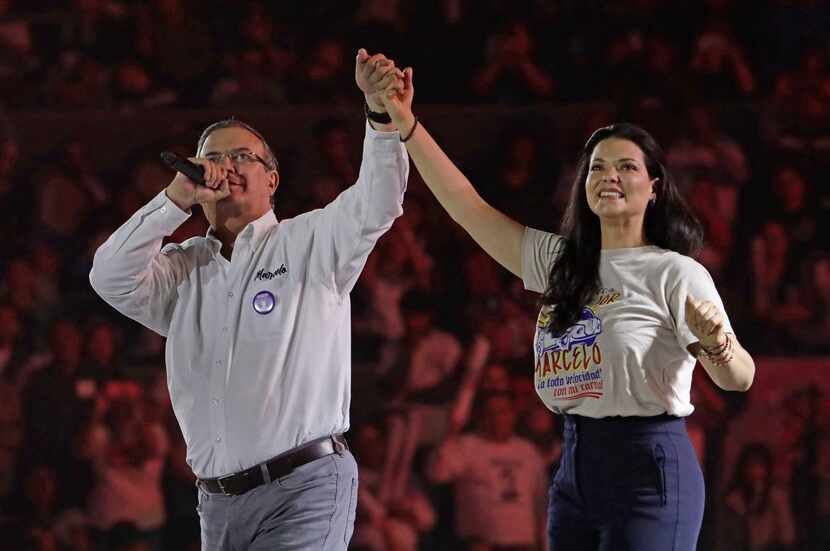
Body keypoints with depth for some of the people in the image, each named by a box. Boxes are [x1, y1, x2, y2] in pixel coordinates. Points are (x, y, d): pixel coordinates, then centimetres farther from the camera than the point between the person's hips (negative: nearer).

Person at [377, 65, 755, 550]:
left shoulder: (676, 273, -7)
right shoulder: (559, 262, 11)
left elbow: (739, 379, -15)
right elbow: (467, 206, 11)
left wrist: (715, 341, -37)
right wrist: (405, 124, 5)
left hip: (647, 470, -7)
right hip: (575, 468, 7)